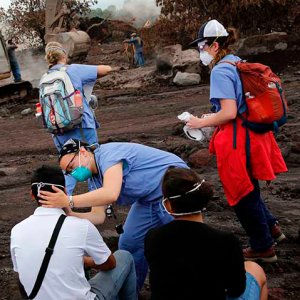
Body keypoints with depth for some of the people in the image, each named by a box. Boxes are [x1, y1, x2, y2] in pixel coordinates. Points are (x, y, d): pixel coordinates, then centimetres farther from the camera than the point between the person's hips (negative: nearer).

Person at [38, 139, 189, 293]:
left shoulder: (107, 153, -23)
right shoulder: (94, 180, 5)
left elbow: (110, 194, -38)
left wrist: (68, 201, -40)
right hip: (149, 199, 9)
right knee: (129, 244, 9)